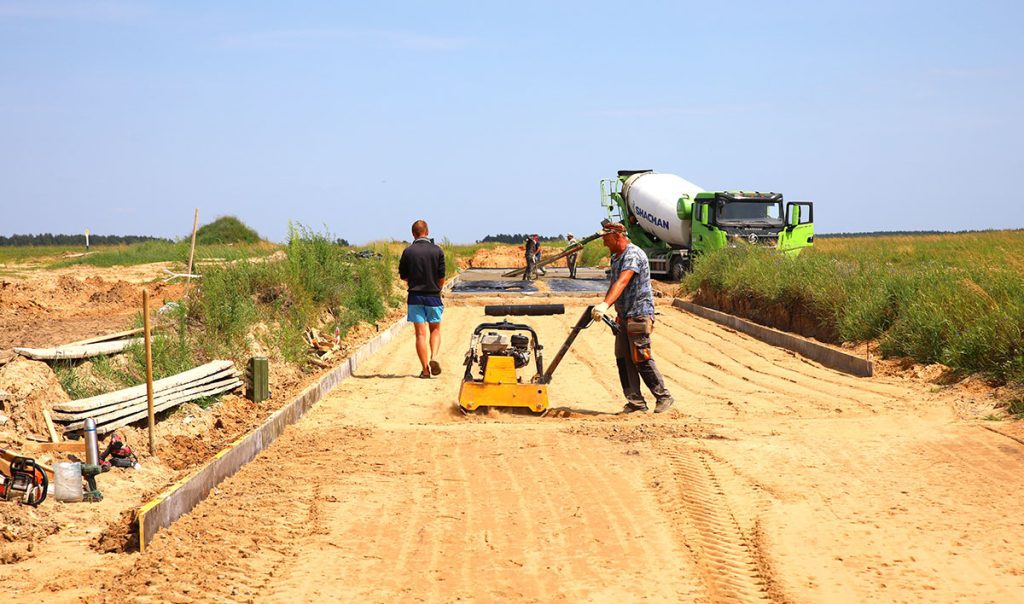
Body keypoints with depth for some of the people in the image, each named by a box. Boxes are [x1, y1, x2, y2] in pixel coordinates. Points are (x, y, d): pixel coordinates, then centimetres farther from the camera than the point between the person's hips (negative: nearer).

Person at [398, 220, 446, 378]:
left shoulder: (408, 252, -4)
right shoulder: (437, 251, -5)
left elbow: (403, 276, 3)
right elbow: (442, 277, -3)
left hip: (415, 296, 0)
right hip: (433, 296, 0)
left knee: (420, 334, 3)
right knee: (435, 330, 16)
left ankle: (425, 369, 1)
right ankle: (434, 357, -7)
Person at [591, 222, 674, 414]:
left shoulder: (633, 255, -17)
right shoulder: (615, 257, 15)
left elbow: (621, 283, -31)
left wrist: (605, 305, -42)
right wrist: (603, 307, 16)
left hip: (639, 314, -10)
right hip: (624, 316, 10)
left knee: (641, 360, -8)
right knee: (623, 360, 5)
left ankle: (663, 397, 4)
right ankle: (636, 402, 9)